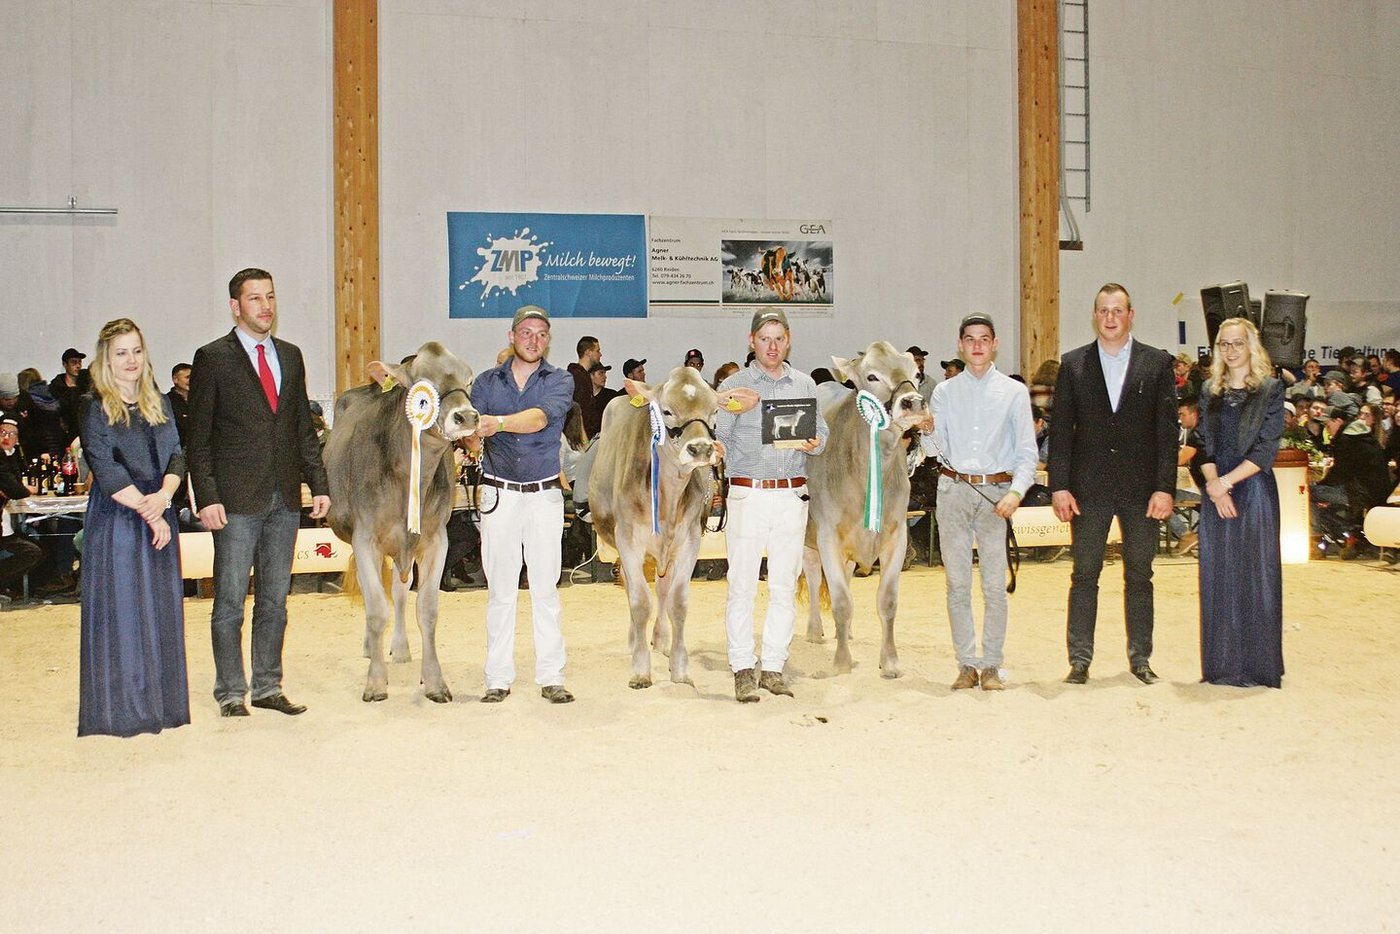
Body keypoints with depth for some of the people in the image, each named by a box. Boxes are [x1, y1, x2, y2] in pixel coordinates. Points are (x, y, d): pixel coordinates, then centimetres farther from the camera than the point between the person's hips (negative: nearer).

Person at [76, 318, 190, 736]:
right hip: (115, 521, -5)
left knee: (162, 608, 7)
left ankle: (161, 703, 16)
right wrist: (147, 510, -14)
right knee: (120, 609, -2)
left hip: (159, 518, 5)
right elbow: (105, 470, -11)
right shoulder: (93, 408, -4)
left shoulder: (159, 403, 12)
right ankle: (121, 707, 6)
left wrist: (163, 496, -13)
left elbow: (176, 455, 6)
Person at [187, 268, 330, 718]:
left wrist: (319, 484, 8)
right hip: (236, 499, -5)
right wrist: (207, 498, -12)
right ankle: (230, 692, 11)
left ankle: (268, 687, 20)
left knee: (275, 600, 11)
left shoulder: (290, 356, 13)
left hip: (285, 497, 5)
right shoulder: (212, 358, -2)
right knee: (231, 601, 1)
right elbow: (199, 439, -4)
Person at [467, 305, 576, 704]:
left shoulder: (559, 381, 3)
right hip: (499, 495, 1)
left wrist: (498, 423, -34)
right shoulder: (486, 382, 9)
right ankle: (498, 678, 7)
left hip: (545, 495, -1)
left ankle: (551, 677, 5)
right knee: (500, 589, 2)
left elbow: (540, 418, -17)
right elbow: (470, 438, 1)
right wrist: (471, 437, -23)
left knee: (545, 588, 0)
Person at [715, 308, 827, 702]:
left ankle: (773, 667, 13)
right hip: (748, 494, -3)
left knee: (785, 587, 5)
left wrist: (814, 444, -8)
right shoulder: (733, 386, 3)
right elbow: (716, 440, 0)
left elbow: (821, 432, 13)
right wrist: (733, 412, -17)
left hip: (792, 496, 3)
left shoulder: (804, 385, 12)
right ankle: (742, 669, 4)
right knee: (742, 585, -3)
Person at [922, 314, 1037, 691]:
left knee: (995, 585, -3)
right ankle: (967, 663, 10)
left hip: (996, 491, -2)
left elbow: (1027, 451, 2)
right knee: (957, 584, 3)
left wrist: (1015, 492, -12)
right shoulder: (945, 391, 10)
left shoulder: (1014, 391, 6)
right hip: (954, 489, 2)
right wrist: (928, 432, -13)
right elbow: (937, 450, 8)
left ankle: (991, 665, 5)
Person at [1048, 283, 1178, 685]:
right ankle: (1080, 659, 10)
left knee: (1139, 576, 9)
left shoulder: (1157, 363, 3)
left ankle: (1140, 657, 19)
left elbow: (1167, 429, 1)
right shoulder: (1073, 364, 4)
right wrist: (1059, 486, -5)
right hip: (1089, 488, 0)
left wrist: (1165, 487, -7)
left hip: (1142, 487, 0)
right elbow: (1060, 429, 2)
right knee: (1084, 575, 3)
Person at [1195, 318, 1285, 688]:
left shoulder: (1270, 389, 0)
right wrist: (1213, 484, -10)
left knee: (1254, 575, -3)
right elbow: (1204, 445, 7)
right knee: (1218, 578, 4)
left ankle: (1257, 665, 6)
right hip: (1216, 493, 4)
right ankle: (1223, 665, 11)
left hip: (1253, 489, -4)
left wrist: (1227, 481, -15)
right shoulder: (1209, 392, 12)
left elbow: (1266, 449, -8)